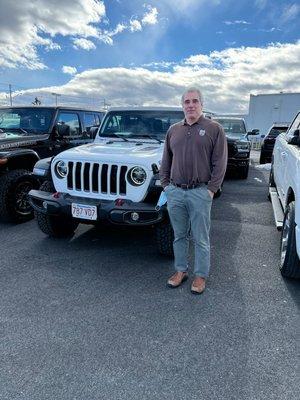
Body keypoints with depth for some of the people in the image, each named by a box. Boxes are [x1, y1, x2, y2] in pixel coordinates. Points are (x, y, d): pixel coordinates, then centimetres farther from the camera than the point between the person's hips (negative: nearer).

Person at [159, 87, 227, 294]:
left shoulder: (214, 129, -1)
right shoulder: (173, 130, 12)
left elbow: (220, 163, -5)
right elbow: (166, 161, 17)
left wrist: (211, 189, -11)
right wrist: (165, 184, 8)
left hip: (200, 192, -4)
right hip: (175, 192, 4)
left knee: (201, 239, 7)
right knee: (179, 235, 15)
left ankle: (201, 275, 23)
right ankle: (181, 270, 30)